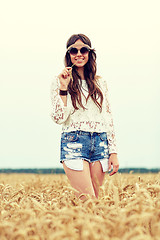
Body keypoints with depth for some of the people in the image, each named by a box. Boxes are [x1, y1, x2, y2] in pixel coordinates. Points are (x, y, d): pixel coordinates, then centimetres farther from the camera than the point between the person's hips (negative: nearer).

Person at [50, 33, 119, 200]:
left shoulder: (100, 83, 14)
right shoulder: (59, 82, 4)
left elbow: (108, 118, 14)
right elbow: (59, 118, -6)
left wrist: (113, 152, 8)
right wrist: (63, 88, -13)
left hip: (100, 143, 4)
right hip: (74, 142, -4)